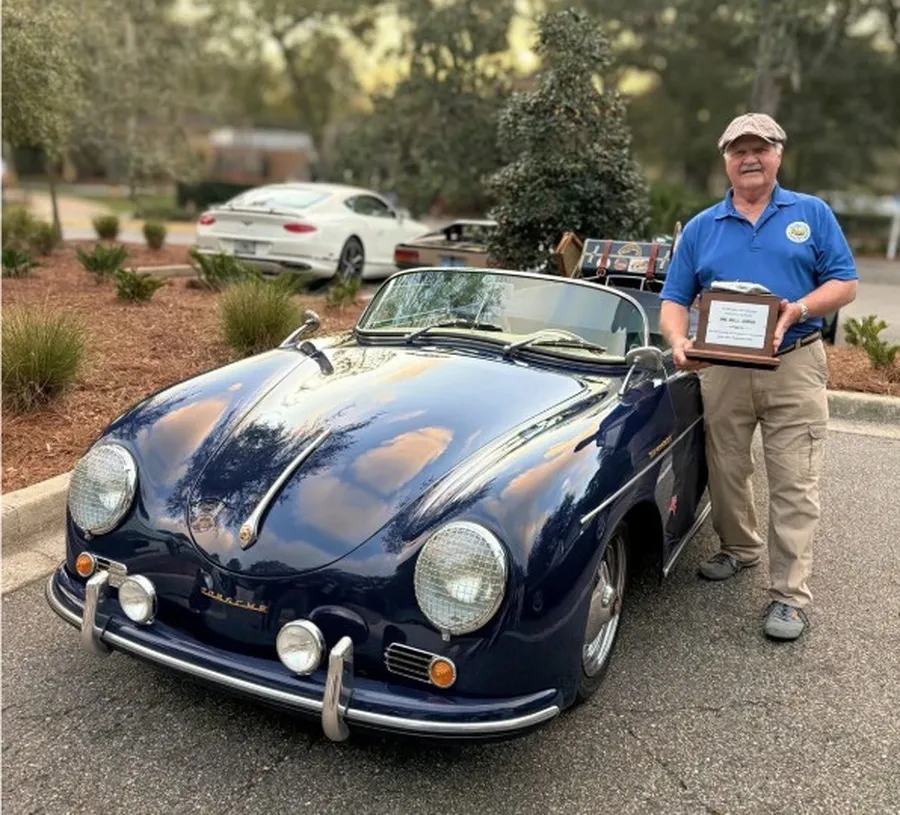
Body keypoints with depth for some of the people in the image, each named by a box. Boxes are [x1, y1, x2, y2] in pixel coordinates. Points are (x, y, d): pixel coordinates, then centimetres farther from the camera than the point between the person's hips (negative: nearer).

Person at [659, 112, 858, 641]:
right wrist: (680, 342, -15)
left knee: (795, 484, -4)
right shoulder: (701, 228, 9)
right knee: (726, 472, 14)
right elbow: (675, 299, 5)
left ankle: (791, 596, 1)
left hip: (795, 365, -2)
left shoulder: (812, 214, 5)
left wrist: (797, 310, -18)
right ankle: (739, 548, 38)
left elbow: (845, 284, 1)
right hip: (722, 369, 3)